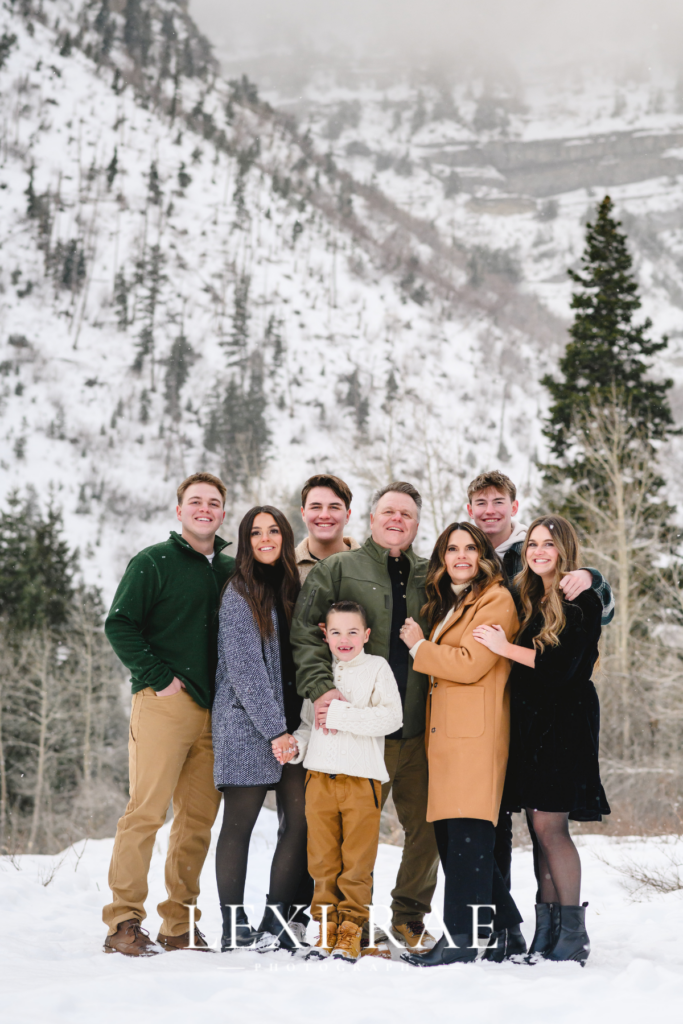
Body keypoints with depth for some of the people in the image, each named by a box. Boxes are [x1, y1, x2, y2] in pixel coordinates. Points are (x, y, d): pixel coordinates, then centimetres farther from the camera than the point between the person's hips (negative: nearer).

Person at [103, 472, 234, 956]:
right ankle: (124, 922, -4)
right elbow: (120, 625, -5)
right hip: (164, 702, -5)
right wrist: (159, 676, -11)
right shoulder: (153, 562, 0)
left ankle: (180, 925, 13)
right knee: (146, 811, -9)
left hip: (213, 710, 6)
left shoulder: (232, 570, 16)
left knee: (199, 818, 6)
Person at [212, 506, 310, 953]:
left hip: (289, 724, 6)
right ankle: (234, 927, 4)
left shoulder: (291, 589, 16)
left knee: (302, 818, -1)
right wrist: (274, 729, -14)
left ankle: (277, 920, 7)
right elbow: (243, 667, -10)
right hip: (247, 723, -6)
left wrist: (299, 724, 6)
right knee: (239, 824, -2)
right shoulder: (239, 593, -3)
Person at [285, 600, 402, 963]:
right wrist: (294, 745, 1)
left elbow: (392, 717, -12)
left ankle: (350, 930, 9)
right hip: (320, 776, 3)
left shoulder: (377, 668, 1)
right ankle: (327, 926, 16)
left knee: (357, 861, 0)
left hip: (362, 778, -3)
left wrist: (340, 714, -15)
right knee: (323, 858, 6)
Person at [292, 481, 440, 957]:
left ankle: (410, 917, 26)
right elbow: (304, 635, -3)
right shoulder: (337, 570, 5)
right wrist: (320, 687, -15)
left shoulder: (431, 578, 14)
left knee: (427, 826, 7)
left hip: (419, 729, 4)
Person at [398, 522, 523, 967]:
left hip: (477, 733, -8)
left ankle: (464, 937, -10)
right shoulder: (443, 604, 25)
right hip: (444, 732, 8)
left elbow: (470, 663, -12)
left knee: (467, 833, -12)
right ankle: (500, 932, 15)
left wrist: (420, 646, 0)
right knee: (451, 835, 6)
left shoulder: (496, 600, -3)